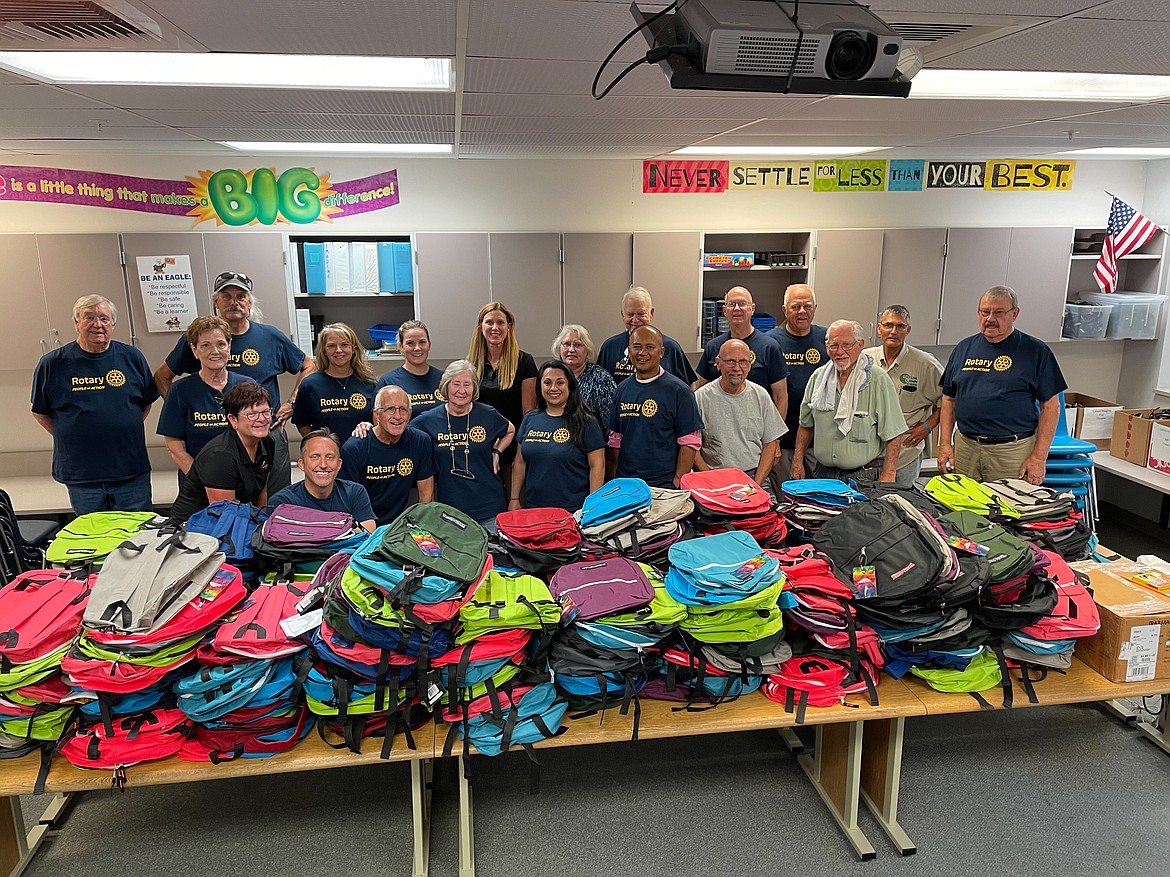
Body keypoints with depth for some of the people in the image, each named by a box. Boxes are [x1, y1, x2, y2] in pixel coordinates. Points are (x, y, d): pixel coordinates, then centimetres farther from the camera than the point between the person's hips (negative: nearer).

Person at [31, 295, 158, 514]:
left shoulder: (132, 358, 2)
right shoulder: (52, 364, -1)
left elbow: (146, 403, 13)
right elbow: (40, 412, 9)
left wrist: (125, 433, 4)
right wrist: (71, 439, 2)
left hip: (132, 473, 1)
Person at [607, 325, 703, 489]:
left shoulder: (678, 390, -6)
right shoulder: (622, 389, 9)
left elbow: (690, 443, -9)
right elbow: (615, 438, 13)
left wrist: (678, 482, -13)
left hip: (664, 486, -4)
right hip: (624, 484, 4)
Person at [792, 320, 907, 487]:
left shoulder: (878, 379, -8)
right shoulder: (818, 377, 6)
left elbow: (893, 435, -9)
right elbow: (806, 425, 16)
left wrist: (887, 477, -15)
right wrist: (797, 461, 9)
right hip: (824, 474, 4)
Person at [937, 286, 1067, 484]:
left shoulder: (1036, 351, 0)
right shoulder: (964, 348, 11)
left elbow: (1050, 406, -3)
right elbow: (949, 399, 14)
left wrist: (1039, 457, -9)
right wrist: (945, 443, 5)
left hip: (1013, 452, -3)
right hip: (965, 448, 3)